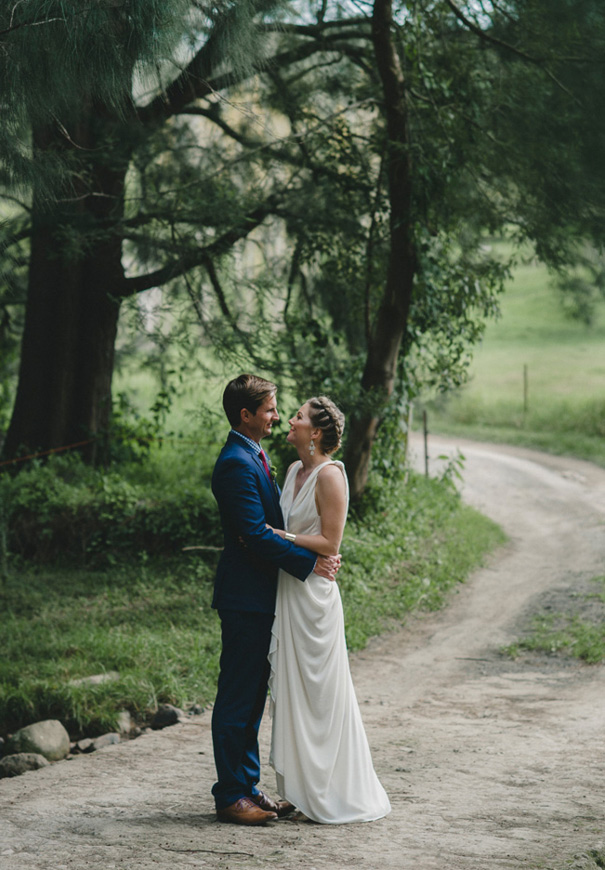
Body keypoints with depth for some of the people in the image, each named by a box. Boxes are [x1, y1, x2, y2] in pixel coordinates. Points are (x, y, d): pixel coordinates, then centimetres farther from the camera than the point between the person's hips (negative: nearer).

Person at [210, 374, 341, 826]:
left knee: (252, 696, 14)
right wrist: (311, 562, -18)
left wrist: (318, 554, 8)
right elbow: (256, 535, -22)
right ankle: (231, 796, 3)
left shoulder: (254, 458, 15)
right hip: (245, 597, -10)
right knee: (237, 698, -3)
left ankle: (248, 786, 21)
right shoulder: (236, 463, -17)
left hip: (260, 595, 10)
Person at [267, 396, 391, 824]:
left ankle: (333, 796, 8)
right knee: (291, 689, 11)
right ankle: (304, 790, 19)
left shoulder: (330, 475, -13)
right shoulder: (294, 470, 12)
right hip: (287, 590, 8)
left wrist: (276, 536, -16)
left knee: (317, 692, -2)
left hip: (313, 594, -8)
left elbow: (329, 542, -16)